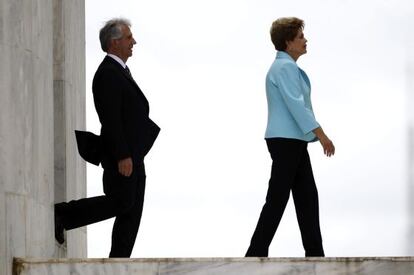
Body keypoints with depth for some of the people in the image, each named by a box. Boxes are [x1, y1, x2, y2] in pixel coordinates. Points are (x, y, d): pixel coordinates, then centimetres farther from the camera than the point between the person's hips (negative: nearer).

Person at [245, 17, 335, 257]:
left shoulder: (287, 66, 17)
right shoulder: (285, 67, -14)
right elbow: (295, 104, -22)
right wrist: (320, 134, -23)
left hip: (293, 141, 10)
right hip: (286, 141, -10)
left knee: (307, 197, 8)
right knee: (278, 199, -7)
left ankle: (315, 253, 9)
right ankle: (257, 253, -3)